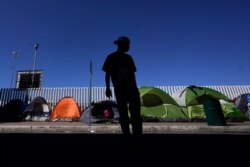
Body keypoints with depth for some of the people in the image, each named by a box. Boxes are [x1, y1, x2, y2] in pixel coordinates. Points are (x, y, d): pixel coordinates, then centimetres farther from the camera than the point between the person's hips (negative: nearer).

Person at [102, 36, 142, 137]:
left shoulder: (128, 58, 19)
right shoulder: (111, 57, 6)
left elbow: (132, 73, 18)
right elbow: (107, 73, 2)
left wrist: (135, 88, 12)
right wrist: (108, 88, -8)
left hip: (131, 87, 4)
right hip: (119, 88, -4)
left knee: (136, 112, -3)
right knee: (123, 113, -1)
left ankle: (138, 134, 0)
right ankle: (126, 134, 6)